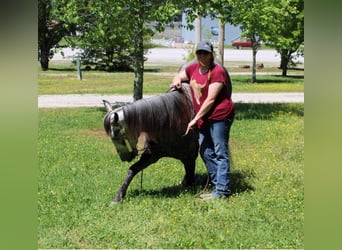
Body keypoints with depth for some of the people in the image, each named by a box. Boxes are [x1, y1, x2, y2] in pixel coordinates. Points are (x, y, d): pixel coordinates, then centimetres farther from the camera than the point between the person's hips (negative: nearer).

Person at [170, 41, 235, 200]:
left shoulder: (217, 71, -14)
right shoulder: (193, 68, 9)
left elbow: (211, 99, -17)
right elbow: (179, 76, 28)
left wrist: (195, 119, -15)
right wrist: (177, 81, 2)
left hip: (219, 116, -9)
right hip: (204, 119, 9)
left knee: (220, 153, -6)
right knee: (206, 153, 12)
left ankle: (222, 191, -5)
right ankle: (217, 186, 20)